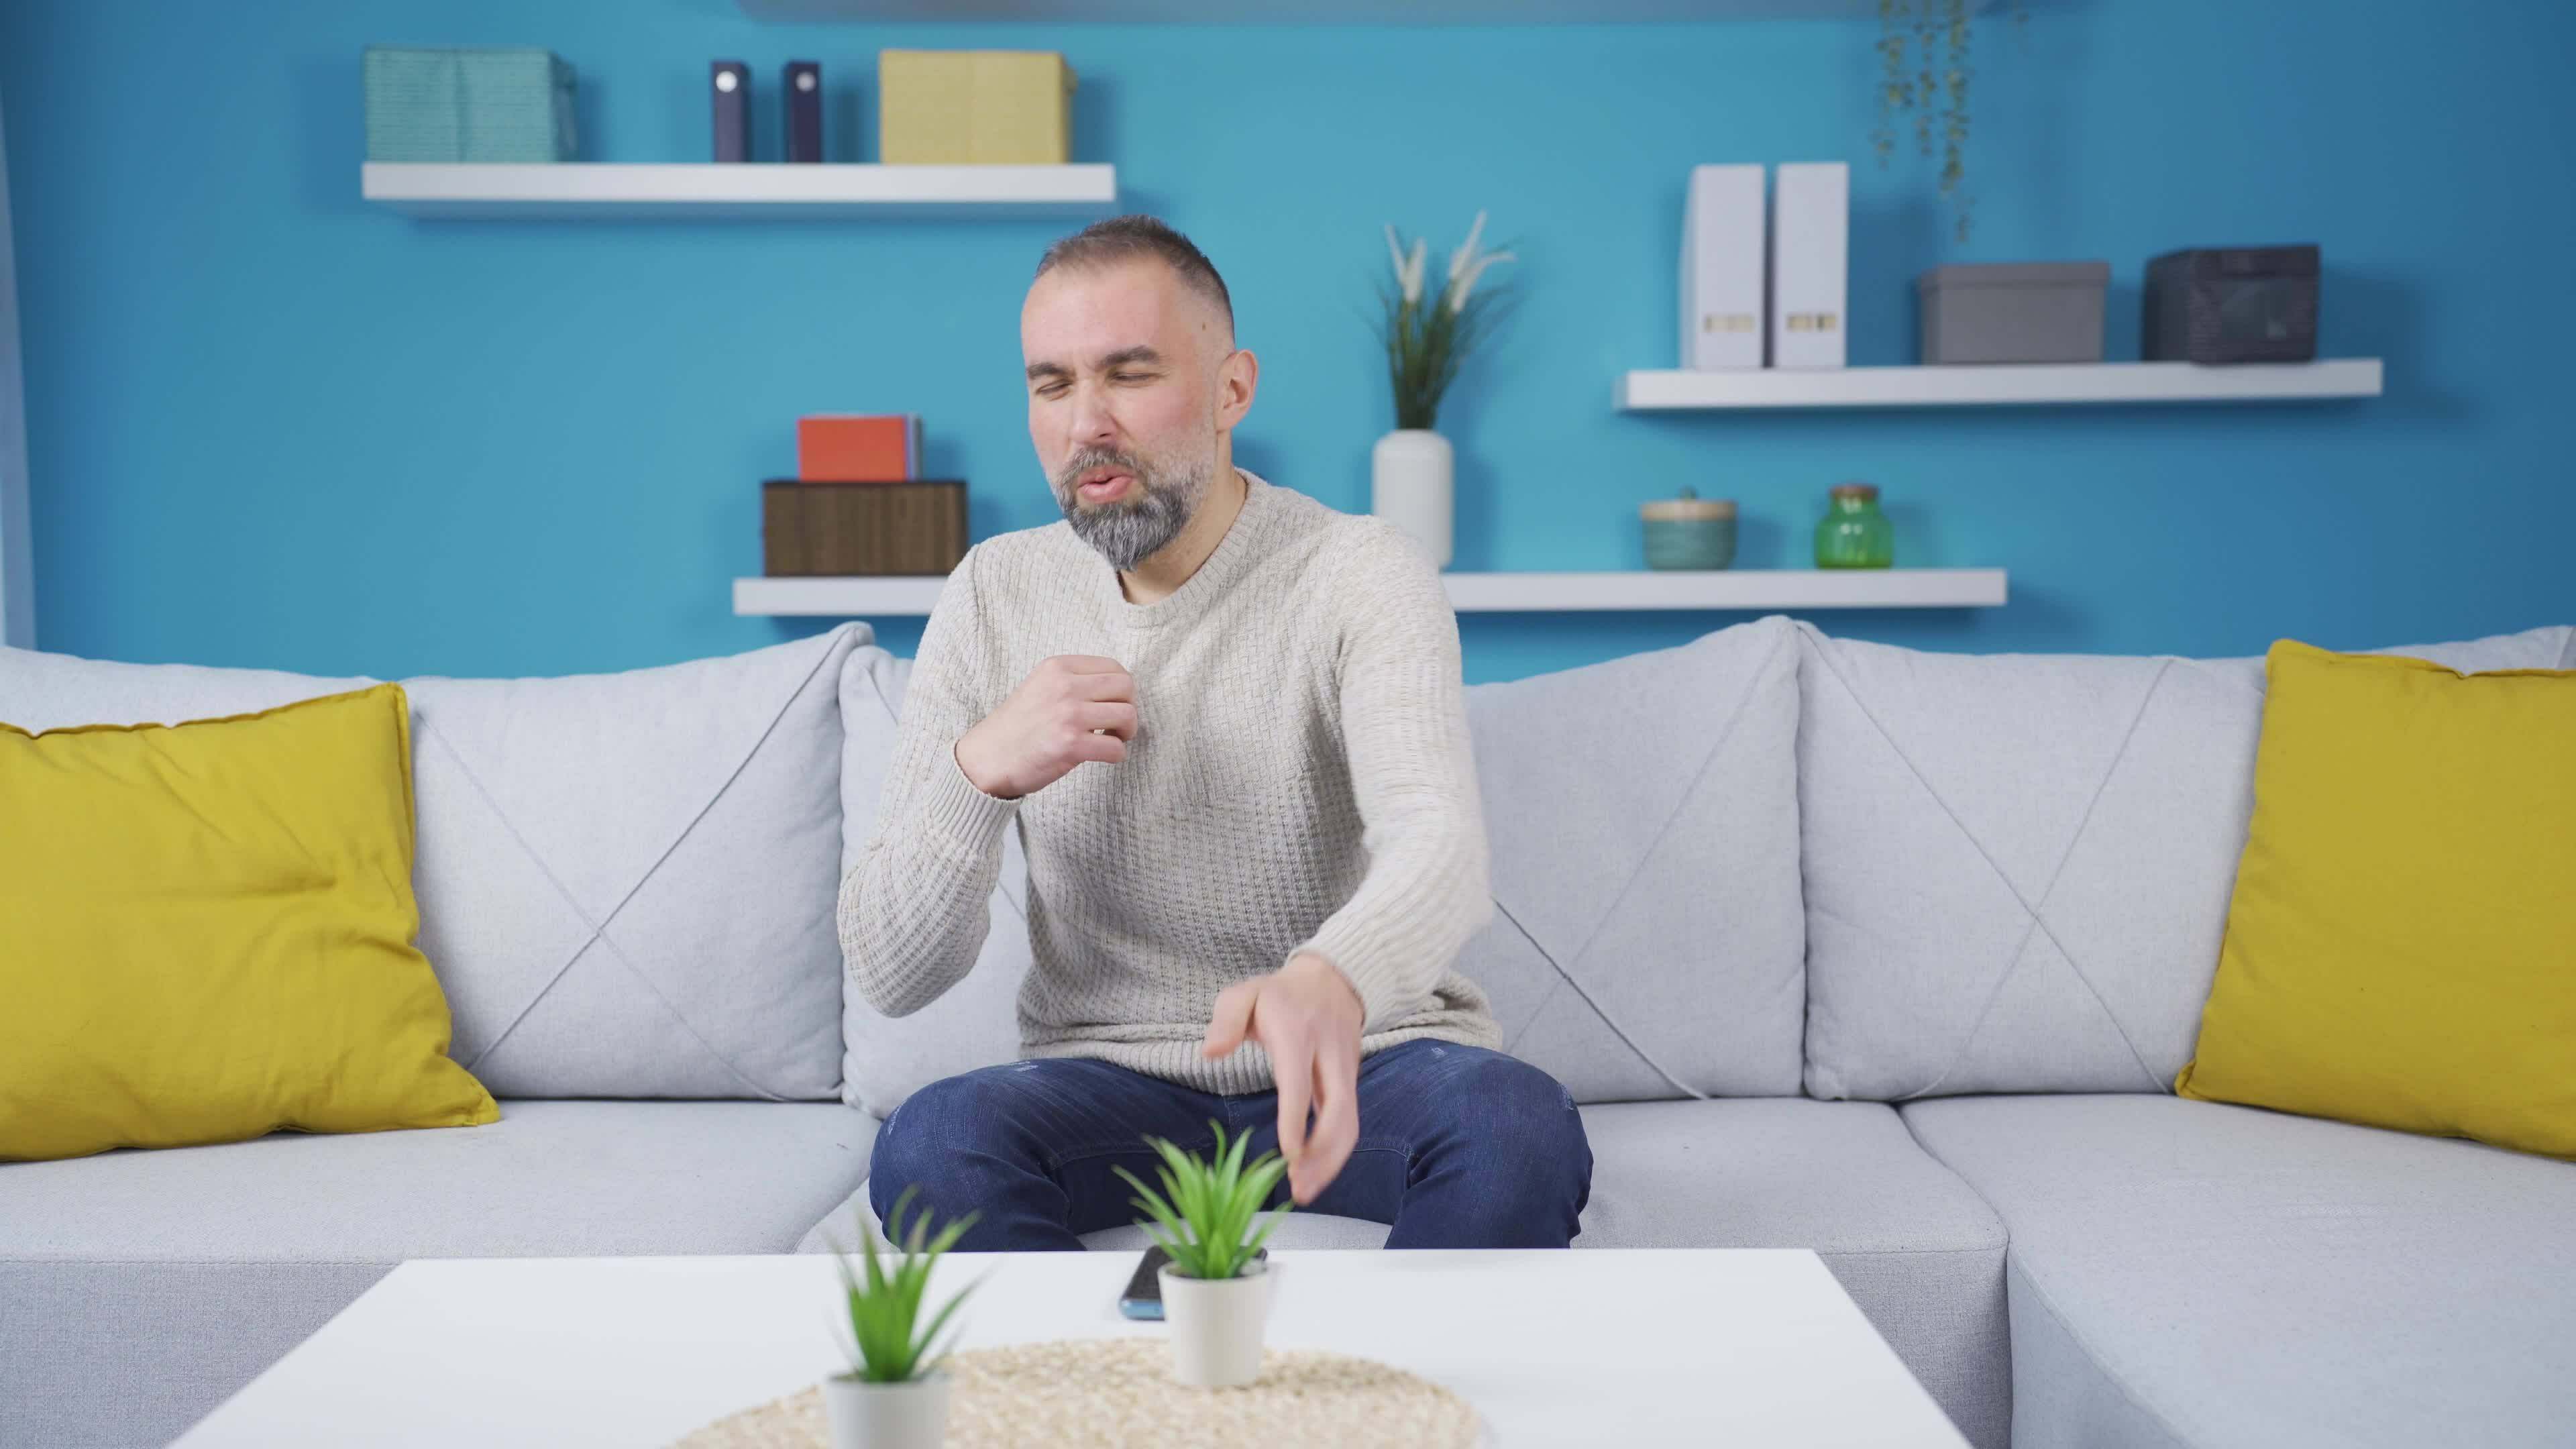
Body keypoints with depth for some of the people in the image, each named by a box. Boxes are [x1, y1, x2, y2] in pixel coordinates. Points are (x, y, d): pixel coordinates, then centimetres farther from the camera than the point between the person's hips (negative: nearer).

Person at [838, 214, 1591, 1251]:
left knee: (1521, 1128, -33)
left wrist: (1329, 980, -53)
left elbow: (1439, 848, -29)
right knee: (930, 1144, -30)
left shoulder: (1359, 577, -10)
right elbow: (889, 977, -2)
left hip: (1362, 1060, -1)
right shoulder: (990, 599, 0)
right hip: (1112, 1081, 2)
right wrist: (979, 772, -21)